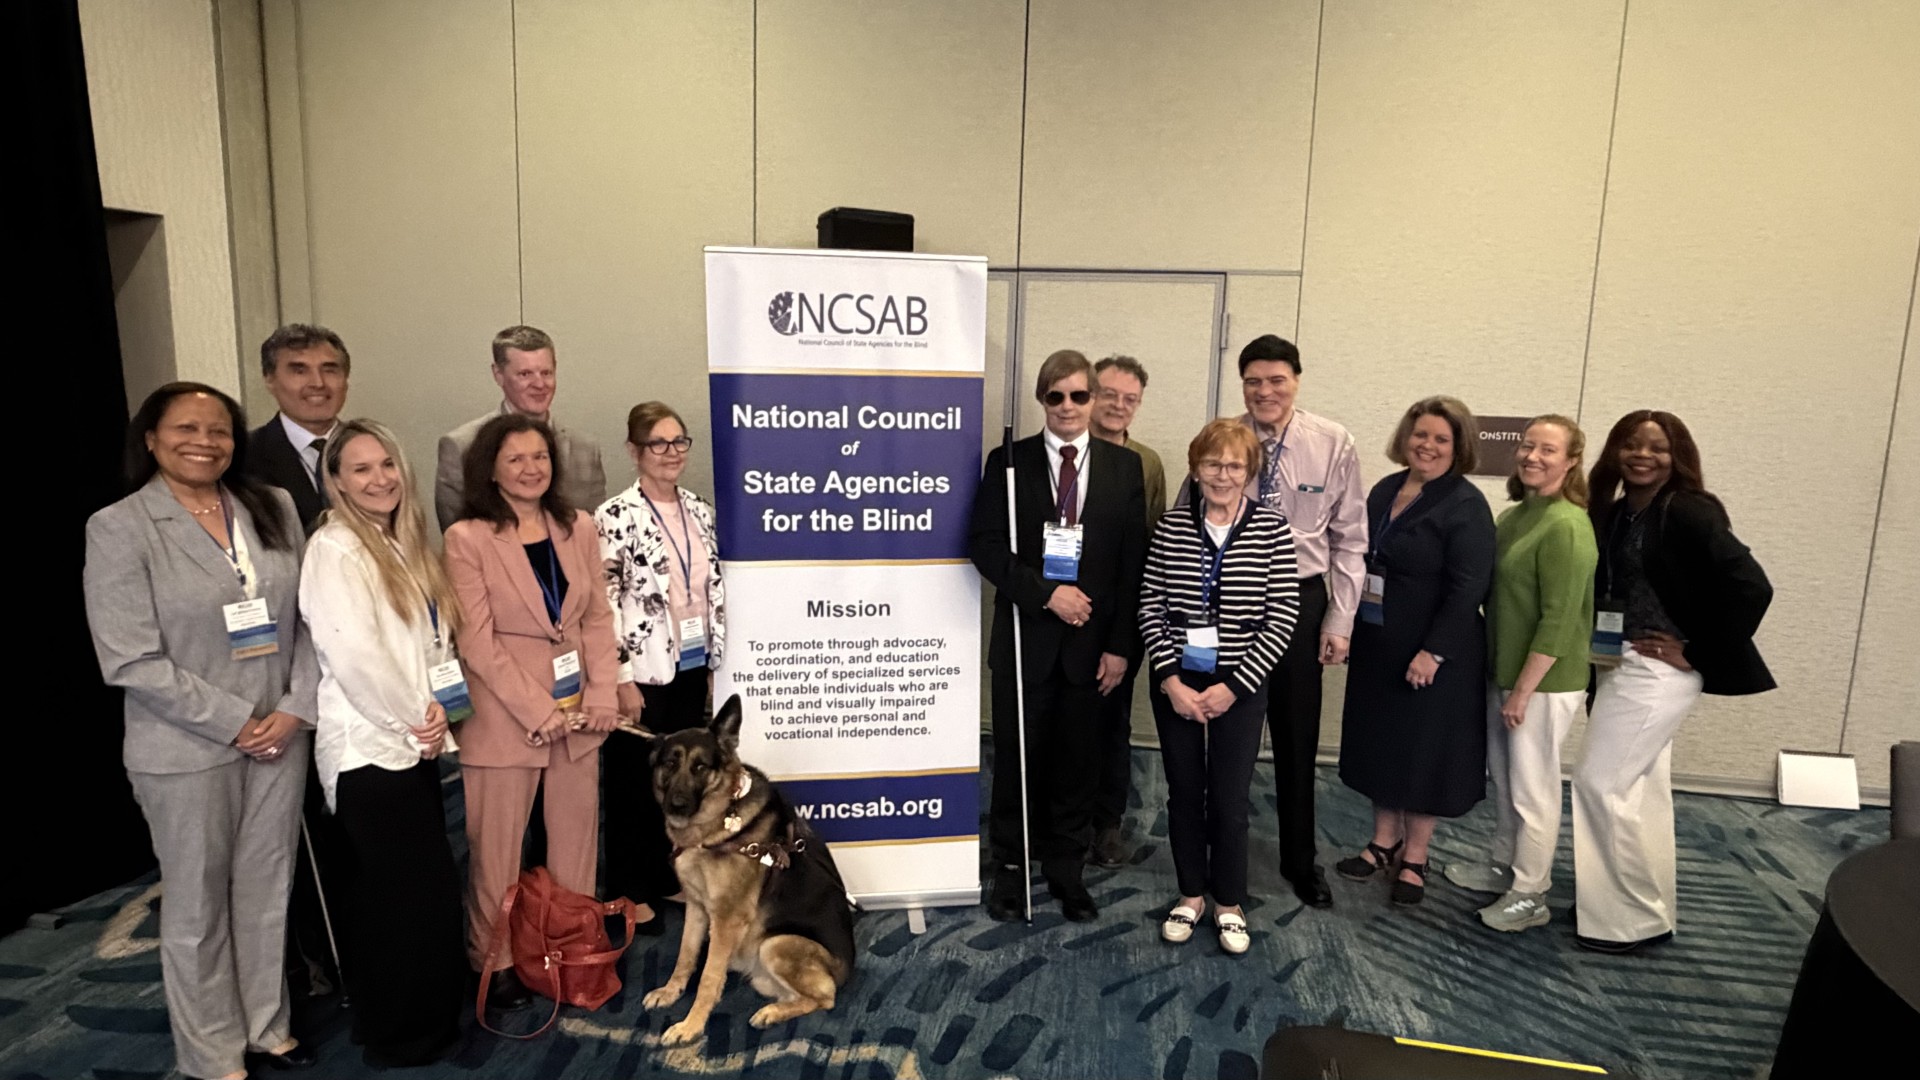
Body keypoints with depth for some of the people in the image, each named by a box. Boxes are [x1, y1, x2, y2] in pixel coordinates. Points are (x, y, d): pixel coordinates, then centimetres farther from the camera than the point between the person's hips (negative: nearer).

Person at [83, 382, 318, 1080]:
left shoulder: (273, 508, 2)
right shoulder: (118, 528, -9)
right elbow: (133, 663, -14)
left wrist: (297, 707, -9)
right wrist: (236, 722, -14)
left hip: (282, 735, 4)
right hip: (187, 750, -3)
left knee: (267, 890, 16)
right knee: (198, 905, 12)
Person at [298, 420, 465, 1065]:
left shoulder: (405, 546, 14)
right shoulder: (334, 549, -12)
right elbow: (352, 652, -21)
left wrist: (435, 710, -1)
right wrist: (414, 720, -12)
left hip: (411, 743, 8)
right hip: (369, 747, -8)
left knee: (426, 887, 15)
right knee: (413, 891, -2)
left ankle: (424, 1016, 29)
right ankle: (404, 1035, 15)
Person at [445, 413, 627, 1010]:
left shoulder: (578, 528, 5)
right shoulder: (467, 539, -8)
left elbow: (598, 618, 7)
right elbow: (476, 641, -11)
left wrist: (602, 694, -4)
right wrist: (538, 712, -14)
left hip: (578, 713, 4)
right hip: (504, 716, -4)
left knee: (576, 837, 12)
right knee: (497, 848, 7)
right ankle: (495, 961, 25)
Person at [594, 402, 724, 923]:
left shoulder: (700, 510, 7)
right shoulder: (616, 515, -11)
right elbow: (604, 602, -13)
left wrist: (713, 662, 11)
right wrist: (622, 678, -15)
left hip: (691, 668, 6)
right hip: (642, 671, -5)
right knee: (633, 782, 8)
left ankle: (670, 878, 32)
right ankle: (630, 893, 23)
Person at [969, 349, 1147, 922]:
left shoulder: (1125, 466, 4)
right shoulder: (1010, 462, 0)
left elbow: (1132, 562, 2)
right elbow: (984, 546, -5)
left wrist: (1120, 644, -3)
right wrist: (1046, 593, -15)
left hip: (1090, 641, 1)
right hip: (1024, 637, -1)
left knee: (1076, 760, 11)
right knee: (1017, 758, 9)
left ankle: (1066, 869, 27)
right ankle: (1011, 867, 26)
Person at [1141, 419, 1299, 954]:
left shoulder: (1272, 529, -6)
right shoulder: (1171, 528, -2)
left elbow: (1282, 617, -7)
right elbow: (1151, 609, 0)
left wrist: (1233, 685, -10)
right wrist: (1171, 680, -9)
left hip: (1239, 685, -2)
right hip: (1176, 681, 2)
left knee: (1229, 799, 5)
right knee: (1183, 793, 13)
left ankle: (1229, 904, 27)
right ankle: (1191, 895, 32)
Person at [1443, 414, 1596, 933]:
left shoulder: (1566, 526, -19)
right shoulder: (1513, 516, 8)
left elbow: (1559, 621, -21)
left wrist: (1523, 690, -19)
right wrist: (1504, 682, 13)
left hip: (1543, 682, -8)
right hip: (1504, 673, 8)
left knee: (1532, 788, 5)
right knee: (1503, 777, 20)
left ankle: (1529, 896, 19)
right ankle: (1502, 866, 37)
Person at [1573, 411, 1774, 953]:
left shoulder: (1689, 514, -15)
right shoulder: (1611, 512, 6)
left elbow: (1751, 587, -21)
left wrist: (1696, 653, -15)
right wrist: (1595, 647, -2)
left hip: (1658, 670, -8)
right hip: (1621, 665, 8)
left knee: (1600, 782, -5)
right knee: (1641, 787, 17)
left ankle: (1631, 916, 10)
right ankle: (1645, 905, 31)